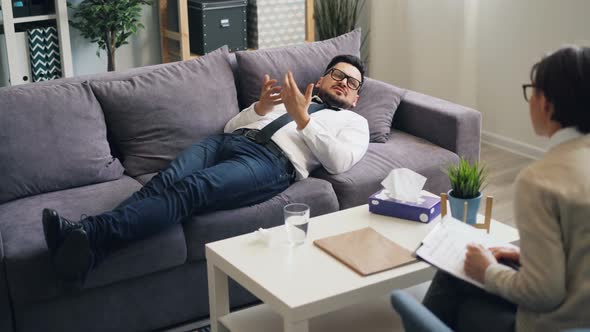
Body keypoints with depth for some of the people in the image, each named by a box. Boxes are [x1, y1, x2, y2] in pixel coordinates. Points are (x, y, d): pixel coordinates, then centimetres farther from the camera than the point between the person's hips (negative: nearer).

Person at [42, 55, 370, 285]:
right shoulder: (289, 96, 36)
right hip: (230, 141, 5)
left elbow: (340, 161, -1)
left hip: (273, 161, -5)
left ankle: (90, 232, -50)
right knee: (166, 181, -27)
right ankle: (87, 247, -45)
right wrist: (260, 107, 5)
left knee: (189, 190, -32)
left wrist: (302, 118, -6)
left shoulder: (355, 122, 24)